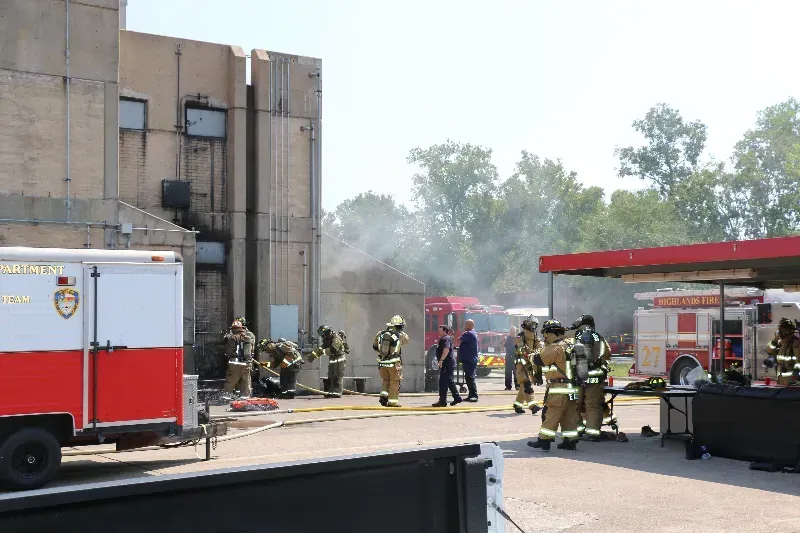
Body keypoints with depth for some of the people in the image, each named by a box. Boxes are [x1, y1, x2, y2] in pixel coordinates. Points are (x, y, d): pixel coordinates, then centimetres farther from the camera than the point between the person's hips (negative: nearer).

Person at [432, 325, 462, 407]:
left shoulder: (445, 339, -15)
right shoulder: (443, 339, 20)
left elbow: (446, 350, -29)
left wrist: (441, 360, -33)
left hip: (447, 364, -11)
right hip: (449, 364, 11)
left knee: (443, 382, -9)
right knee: (450, 382, 18)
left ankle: (442, 401, -9)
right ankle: (457, 398, 23)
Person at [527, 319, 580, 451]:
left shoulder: (555, 348, -16)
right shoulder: (569, 346, 15)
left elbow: (539, 360, -12)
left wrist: (533, 355, 8)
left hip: (559, 389, -9)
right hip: (572, 389, 9)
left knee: (550, 415, -2)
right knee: (569, 415, 12)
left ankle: (544, 440, 1)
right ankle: (570, 441, 15)